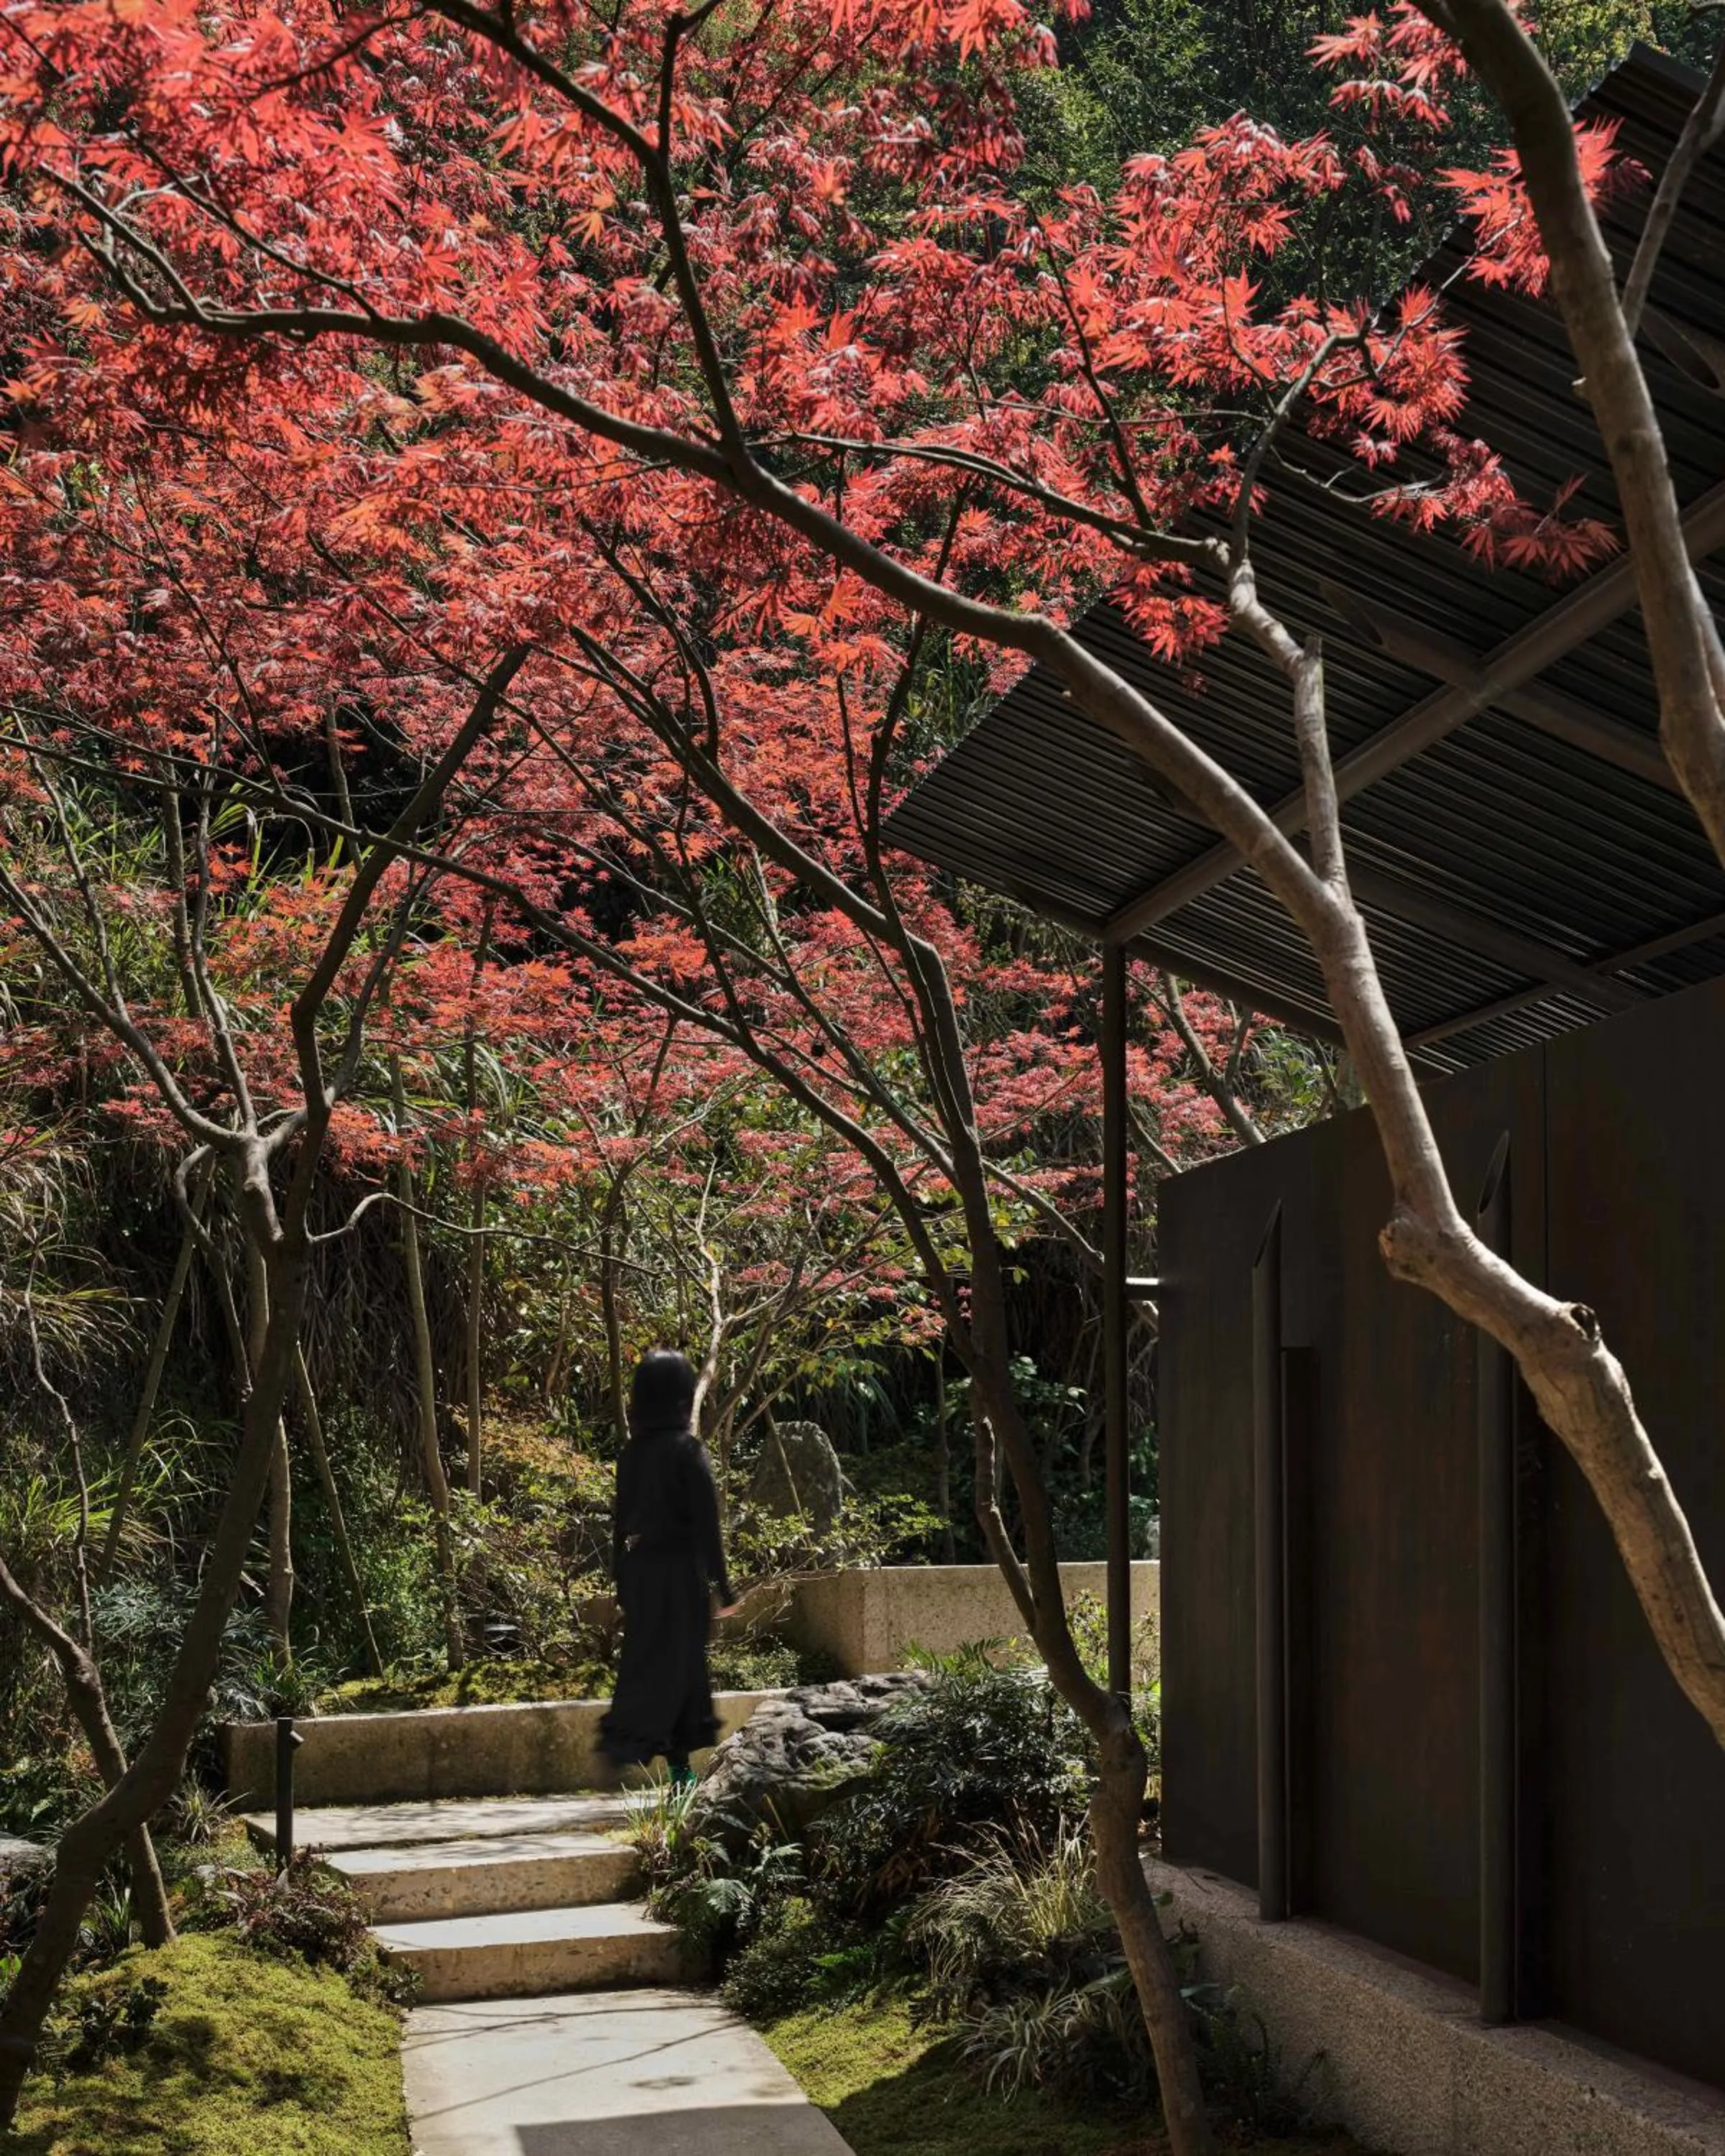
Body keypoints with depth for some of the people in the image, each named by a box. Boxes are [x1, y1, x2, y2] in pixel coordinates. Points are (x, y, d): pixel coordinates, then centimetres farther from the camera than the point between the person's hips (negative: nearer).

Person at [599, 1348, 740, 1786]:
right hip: (680, 1572, -6)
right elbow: (706, 1523, -14)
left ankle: (680, 1767, 18)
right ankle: (627, 1743, -9)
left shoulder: (632, 1452, 4)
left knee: (648, 1658, 12)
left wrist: (622, 1582, 17)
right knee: (674, 1664, 2)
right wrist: (722, 1586, -9)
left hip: (640, 1570, 6)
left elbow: (620, 1521, 9)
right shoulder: (687, 1450, -13)